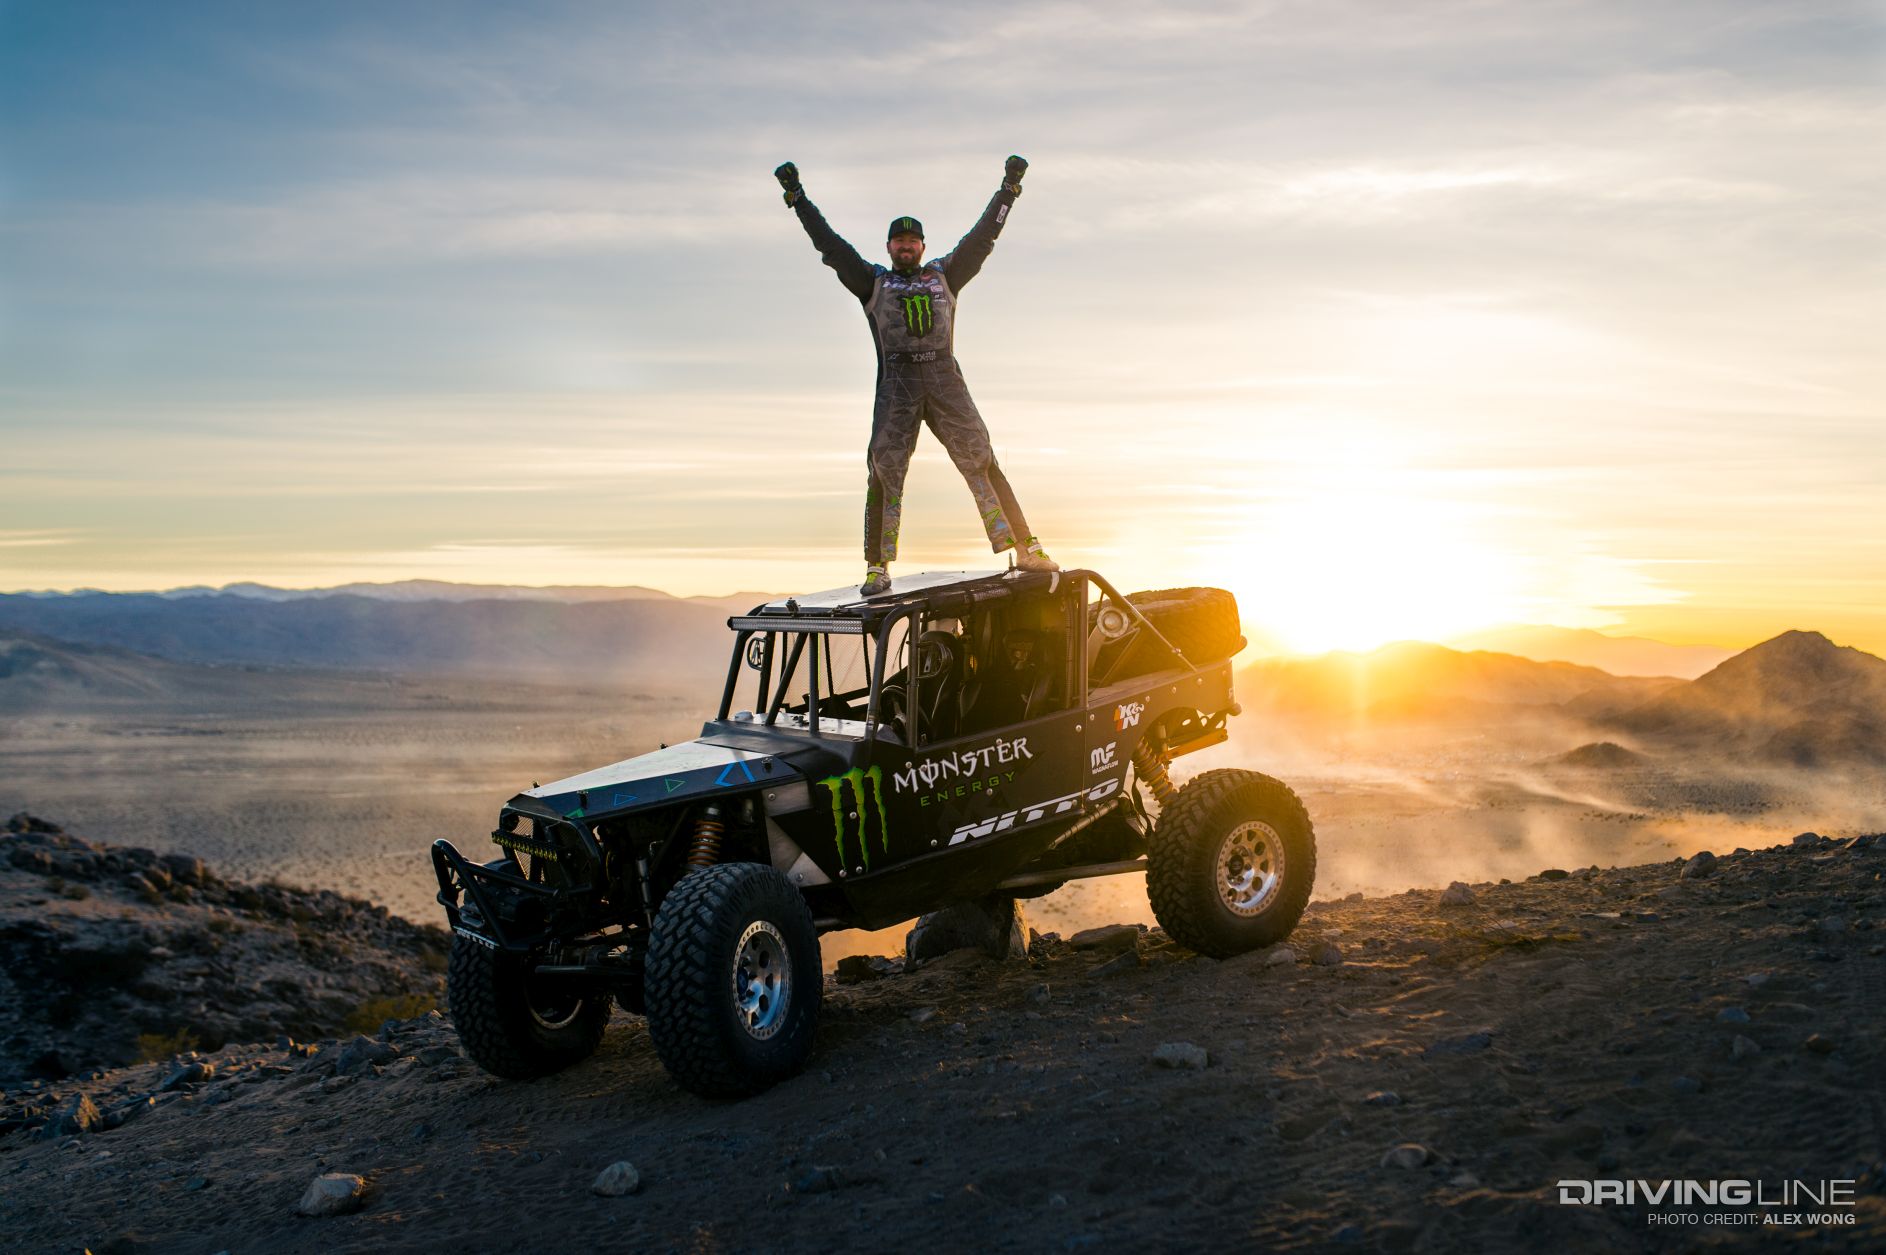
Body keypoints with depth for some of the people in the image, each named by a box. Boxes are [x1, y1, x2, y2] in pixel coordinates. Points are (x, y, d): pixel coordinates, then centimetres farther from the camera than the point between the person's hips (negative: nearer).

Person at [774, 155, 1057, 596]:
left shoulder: (944, 275, 20)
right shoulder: (873, 281, 17)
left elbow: (982, 236, 22)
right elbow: (829, 243, 14)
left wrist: (1008, 189, 23)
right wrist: (797, 197, 12)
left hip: (946, 381, 1)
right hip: (897, 384, -1)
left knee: (982, 464, -4)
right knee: (885, 472, -7)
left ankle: (1025, 549, -3)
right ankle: (877, 567, -5)